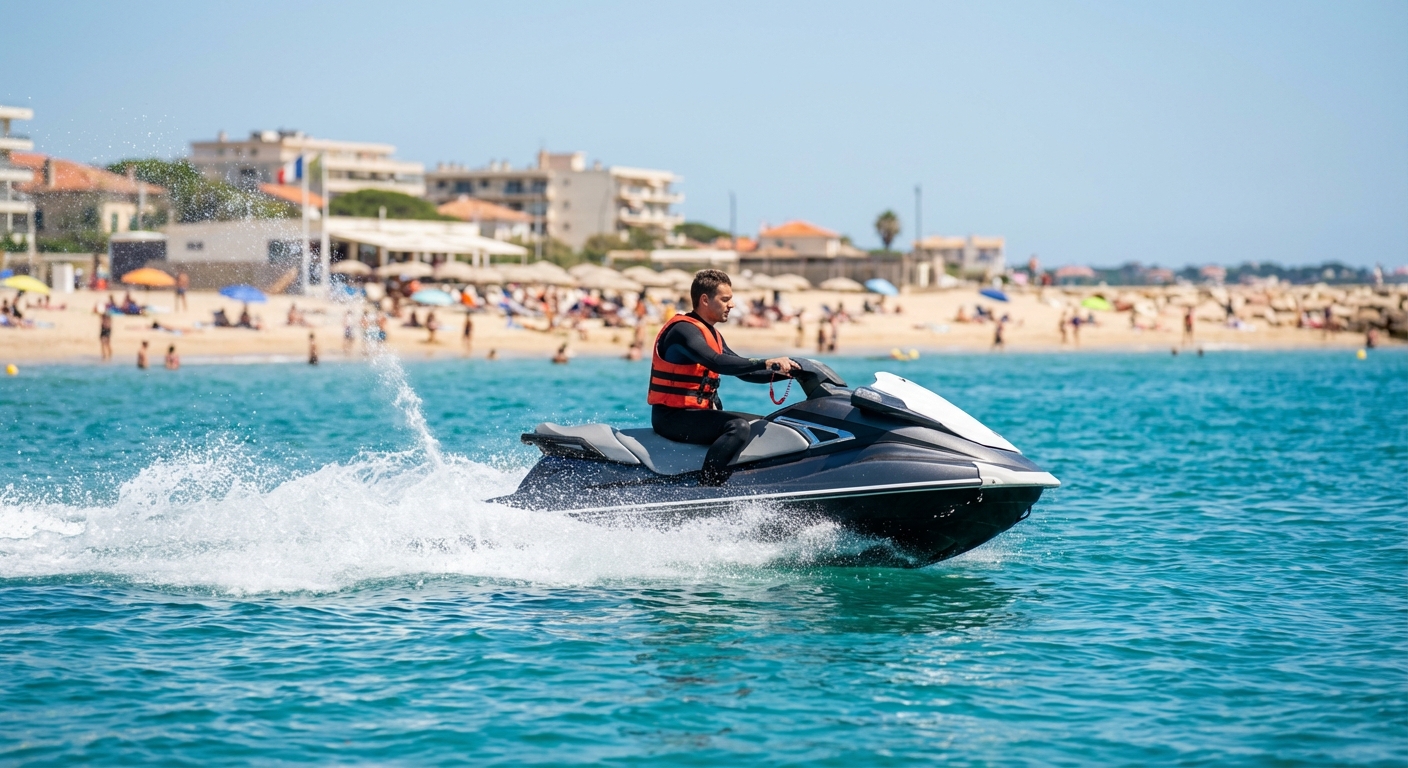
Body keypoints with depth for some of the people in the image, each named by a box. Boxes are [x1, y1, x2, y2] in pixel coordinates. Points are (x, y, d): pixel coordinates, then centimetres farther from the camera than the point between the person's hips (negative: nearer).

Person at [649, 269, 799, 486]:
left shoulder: (712, 335, 15)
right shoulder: (683, 330, -16)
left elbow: (742, 371, 17)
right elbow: (717, 363, -31)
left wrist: (783, 372, 3)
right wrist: (768, 363, -33)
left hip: (696, 412, 11)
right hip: (672, 417, -11)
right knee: (738, 426, -30)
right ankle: (704, 491, -34)